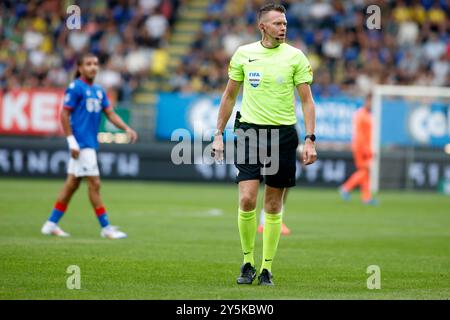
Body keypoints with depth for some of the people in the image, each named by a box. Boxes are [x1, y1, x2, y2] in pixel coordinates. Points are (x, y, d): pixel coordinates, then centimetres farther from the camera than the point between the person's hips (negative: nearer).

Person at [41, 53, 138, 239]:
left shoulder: (99, 91, 13)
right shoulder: (75, 88, -9)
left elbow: (110, 114, 13)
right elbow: (64, 115, -10)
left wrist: (127, 129, -3)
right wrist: (72, 142, -15)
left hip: (90, 143, 8)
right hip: (81, 144, -8)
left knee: (72, 183, 12)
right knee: (94, 183, -6)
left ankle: (51, 224, 18)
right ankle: (106, 228, -2)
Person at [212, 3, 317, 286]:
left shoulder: (295, 56, 0)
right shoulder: (243, 54, 4)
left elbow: (307, 100, 1)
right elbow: (229, 96, 12)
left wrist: (310, 140, -8)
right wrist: (219, 134, 9)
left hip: (283, 133, 0)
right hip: (249, 131, 0)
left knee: (274, 205, 4)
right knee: (247, 200, -12)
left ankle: (267, 268, 13)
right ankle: (248, 261, 5)